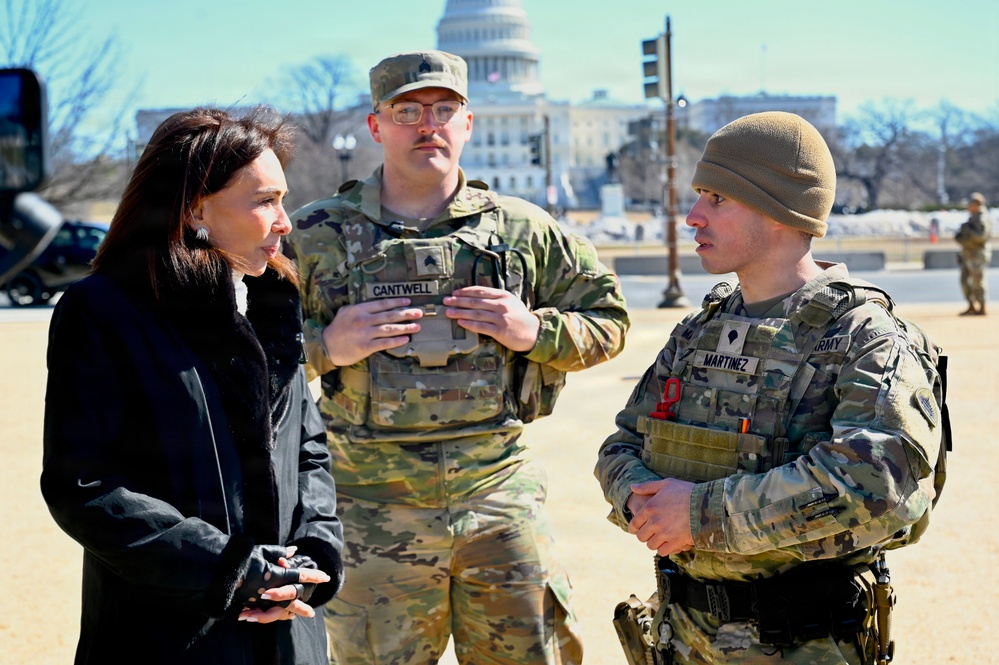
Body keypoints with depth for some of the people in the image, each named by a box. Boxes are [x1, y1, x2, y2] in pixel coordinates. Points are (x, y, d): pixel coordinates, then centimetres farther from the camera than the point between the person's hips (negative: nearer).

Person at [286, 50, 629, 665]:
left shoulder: (524, 229, 5)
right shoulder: (317, 236, 0)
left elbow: (608, 318, 11)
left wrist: (536, 332, -8)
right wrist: (324, 346, -15)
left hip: (501, 497, 1)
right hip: (373, 511, -1)